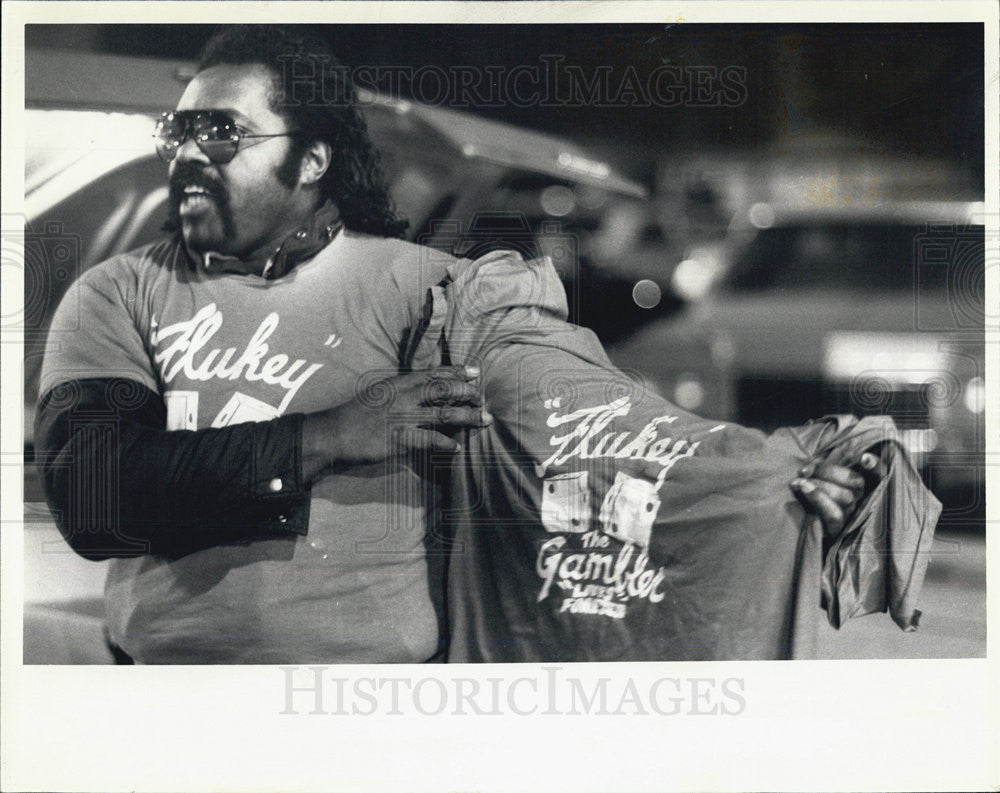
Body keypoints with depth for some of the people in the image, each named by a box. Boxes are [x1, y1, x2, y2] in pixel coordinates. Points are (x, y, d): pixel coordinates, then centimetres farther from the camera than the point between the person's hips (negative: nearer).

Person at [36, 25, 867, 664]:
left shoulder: (415, 285, -2)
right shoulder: (118, 295, 0)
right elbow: (86, 493, -14)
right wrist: (329, 437, -21)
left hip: (383, 656, -1)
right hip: (160, 654, 1)